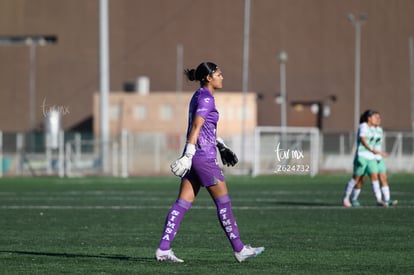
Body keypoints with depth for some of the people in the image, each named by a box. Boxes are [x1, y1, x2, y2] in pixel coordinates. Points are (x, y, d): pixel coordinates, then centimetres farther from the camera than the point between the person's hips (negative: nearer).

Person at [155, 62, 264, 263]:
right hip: (204, 157, -9)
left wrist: (221, 146, 30)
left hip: (195, 157, 9)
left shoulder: (199, 96, 16)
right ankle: (239, 250, 8)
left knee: (183, 203, 4)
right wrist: (188, 155, -25)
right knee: (223, 203, 0)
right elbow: (196, 128, -20)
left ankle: (163, 249, -3)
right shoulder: (206, 98, -12)